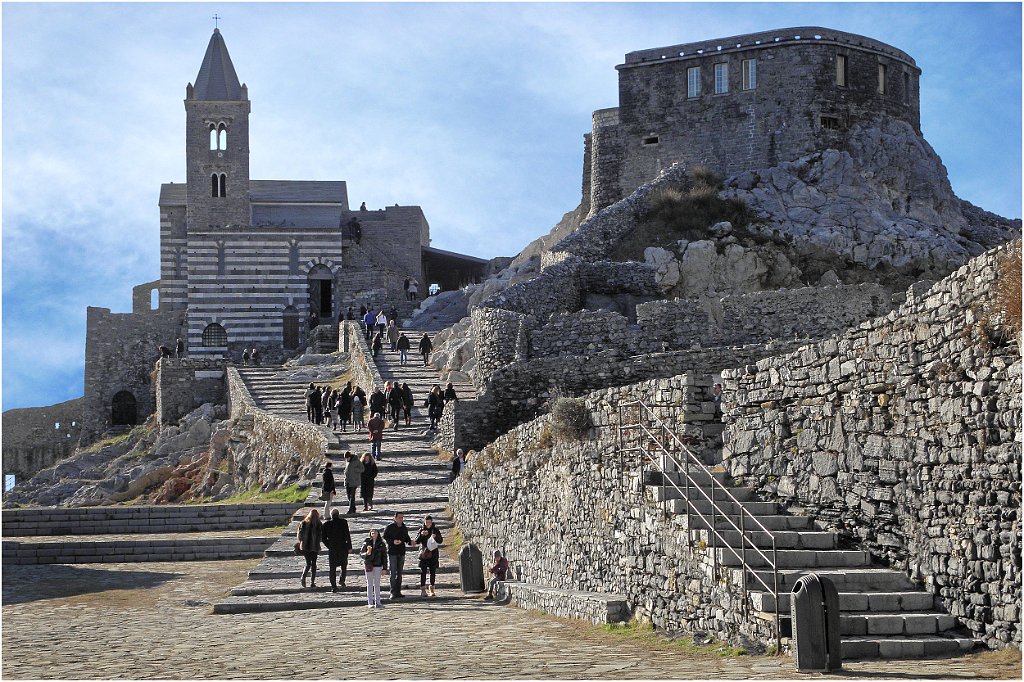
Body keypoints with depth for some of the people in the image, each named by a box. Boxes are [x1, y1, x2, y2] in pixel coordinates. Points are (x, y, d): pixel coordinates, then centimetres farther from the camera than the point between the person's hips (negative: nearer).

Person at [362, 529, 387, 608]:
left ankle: (377, 602, 10)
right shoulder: (366, 542, 0)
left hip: (378, 565, 1)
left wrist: (384, 568, 2)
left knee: (377, 584, 5)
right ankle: (370, 603, 7)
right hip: (369, 565, -1)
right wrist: (367, 553, -21)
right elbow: (361, 554, 1)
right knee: (369, 584, 4)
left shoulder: (381, 543, 1)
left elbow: (384, 556, 5)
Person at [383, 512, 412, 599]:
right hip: (392, 552, -6)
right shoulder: (390, 527, -7)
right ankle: (393, 592, -6)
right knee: (393, 573, -7)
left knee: (399, 573, 10)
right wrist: (393, 541, -23)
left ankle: (398, 592, 16)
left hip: (401, 553, 6)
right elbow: (385, 538, -7)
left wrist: (410, 541, -1)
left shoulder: (404, 528, 11)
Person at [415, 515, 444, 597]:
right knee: (423, 572, -7)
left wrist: (436, 536, -24)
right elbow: (417, 541, -4)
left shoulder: (435, 530, 6)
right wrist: (421, 534, -21)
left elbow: (440, 541, -3)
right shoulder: (421, 530, 5)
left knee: (433, 572, 1)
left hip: (433, 554, 1)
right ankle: (423, 590, -7)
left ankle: (432, 590, 8)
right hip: (424, 554, -1)